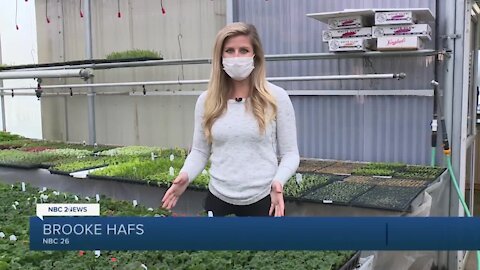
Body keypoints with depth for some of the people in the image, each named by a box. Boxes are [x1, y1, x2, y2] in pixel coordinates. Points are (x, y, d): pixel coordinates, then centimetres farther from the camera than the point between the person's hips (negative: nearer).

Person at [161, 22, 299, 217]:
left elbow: (290, 152, -3)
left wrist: (278, 181, -20)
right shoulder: (206, 100, 2)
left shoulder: (276, 97, -5)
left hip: (263, 200, -1)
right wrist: (185, 175, -13)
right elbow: (200, 151, 6)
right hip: (218, 199, 2)